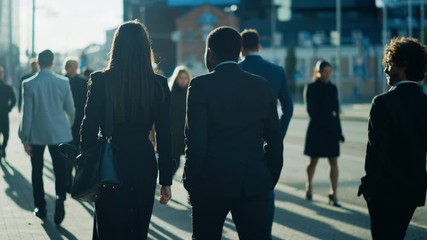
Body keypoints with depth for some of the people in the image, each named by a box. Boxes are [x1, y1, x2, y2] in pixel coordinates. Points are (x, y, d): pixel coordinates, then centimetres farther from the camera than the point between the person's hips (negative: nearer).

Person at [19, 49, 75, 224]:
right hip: (59, 133, 0)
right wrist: (69, 126, 25)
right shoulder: (63, 83, -5)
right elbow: (71, 110, 4)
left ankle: (40, 208, 18)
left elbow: (27, 113, -8)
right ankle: (60, 197, -25)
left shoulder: (29, 84, -9)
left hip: (36, 134, 0)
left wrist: (25, 138, 0)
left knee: (37, 171, 14)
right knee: (60, 170, 2)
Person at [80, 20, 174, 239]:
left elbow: (89, 128, -6)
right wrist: (166, 180, 4)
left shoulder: (100, 81, -8)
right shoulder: (159, 84, -3)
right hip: (144, 166, 2)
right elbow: (164, 136, -2)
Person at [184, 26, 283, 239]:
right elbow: (274, 139, 8)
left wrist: (191, 181, -2)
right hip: (255, 183, 3)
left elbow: (195, 141, -12)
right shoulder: (262, 86, 5)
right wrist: (271, 179, 16)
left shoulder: (200, 86, -8)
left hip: (212, 182, -3)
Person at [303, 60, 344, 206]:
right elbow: (311, 110, -7)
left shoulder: (333, 88, 10)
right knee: (314, 161, 8)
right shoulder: (311, 88, -1)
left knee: (334, 162, -5)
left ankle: (334, 195, -6)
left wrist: (339, 131, 8)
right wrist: (328, 116, -13)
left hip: (332, 130, 3)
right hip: (316, 129, -3)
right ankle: (309, 186, 32)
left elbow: (336, 110, 11)